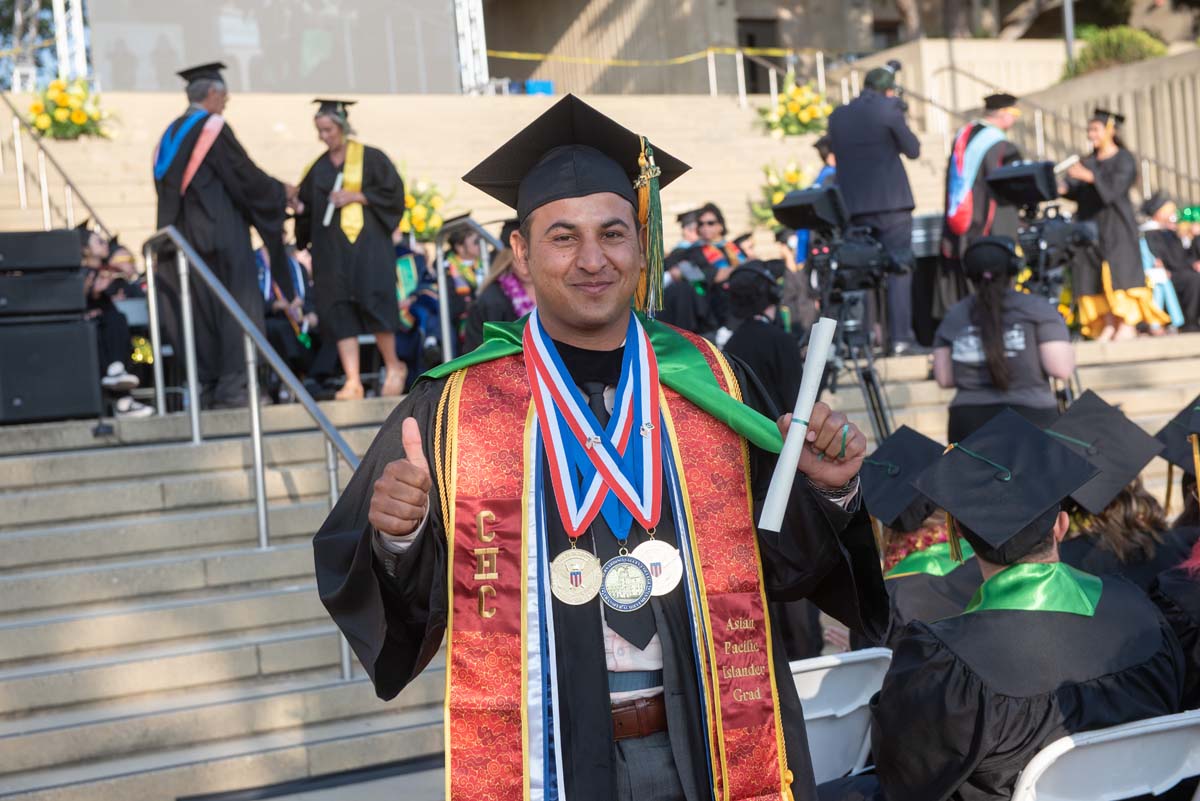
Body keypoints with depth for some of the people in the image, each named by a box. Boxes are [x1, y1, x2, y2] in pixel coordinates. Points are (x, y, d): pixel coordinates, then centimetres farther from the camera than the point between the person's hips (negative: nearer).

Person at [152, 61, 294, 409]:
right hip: (221, 233, -8)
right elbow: (246, 176, -10)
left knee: (203, 309, 9)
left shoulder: (171, 134, 14)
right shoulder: (214, 129, -10)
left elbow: (167, 186, 18)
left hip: (186, 235, 8)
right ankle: (232, 387, -10)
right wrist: (281, 191, 6)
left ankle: (206, 388, 9)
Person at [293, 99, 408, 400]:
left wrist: (355, 197, -12)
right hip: (331, 248, 4)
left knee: (372, 302, -10)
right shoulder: (318, 169, 15)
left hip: (367, 242, -4)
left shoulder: (371, 158, 1)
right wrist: (299, 205, -5)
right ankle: (352, 381, -6)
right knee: (338, 310, -4)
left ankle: (393, 367, 11)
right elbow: (308, 207, 17)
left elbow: (393, 192, -5)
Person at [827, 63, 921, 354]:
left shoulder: (837, 115, 9)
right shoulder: (888, 110, -6)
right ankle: (900, 337, -5)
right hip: (890, 203, -4)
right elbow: (913, 150, 0)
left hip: (852, 206, 5)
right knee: (898, 269, -1)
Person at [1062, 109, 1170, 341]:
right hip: (1090, 223, 5)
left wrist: (1090, 177, -32)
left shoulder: (1124, 159, 1)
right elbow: (1074, 190, 4)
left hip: (1115, 224, -5)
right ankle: (1109, 325, -3)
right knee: (1095, 276, -3)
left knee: (1118, 270, -11)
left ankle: (1128, 324, -12)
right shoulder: (1087, 162, 17)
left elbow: (1115, 187, -16)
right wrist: (1062, 188, -18)